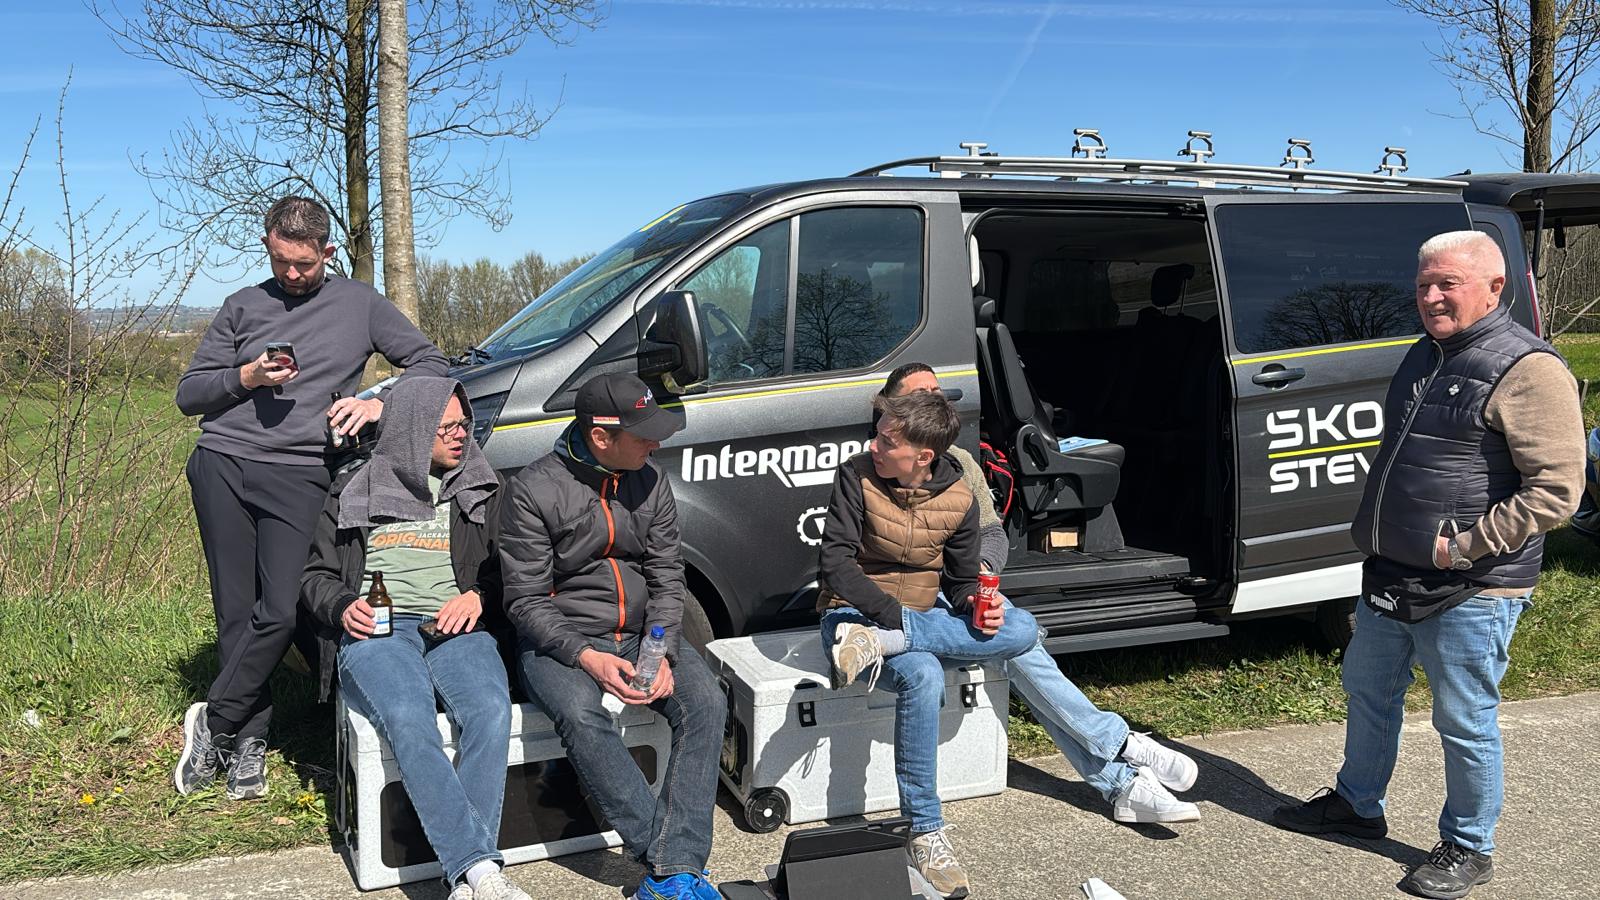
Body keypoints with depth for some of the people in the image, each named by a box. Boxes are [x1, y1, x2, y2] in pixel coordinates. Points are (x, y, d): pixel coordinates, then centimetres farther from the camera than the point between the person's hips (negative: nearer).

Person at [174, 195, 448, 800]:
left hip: (299, 476, -2)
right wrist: (245, 378, -5)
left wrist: (379, 404, -8)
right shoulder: (243, 306, 16)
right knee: (236, 613, 0)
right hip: (222, 464, 2)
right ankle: (248, 743, 10)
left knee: (281, 612, -14)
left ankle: (214, 722, 5)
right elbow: (188, 395, 15)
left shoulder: (359, 304, 12)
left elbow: (430, 364, 10)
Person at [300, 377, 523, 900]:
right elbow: (317, 576, 22)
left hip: (456, 630, 1)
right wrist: (342, 606, -1)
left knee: (491, 710, -35)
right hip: (375, 632, -1)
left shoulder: (480, 492, 23)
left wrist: (479, 596, -3)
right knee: (407, 718, -36)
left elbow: (505, 570, 19)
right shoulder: (353, 494, 21)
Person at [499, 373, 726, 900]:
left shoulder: (650, 482, 3)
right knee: (581, 715, -34)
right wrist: (586, 657, -24)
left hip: (638, 634, 4)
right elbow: (525, 600, -10)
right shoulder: (533, 491, -11)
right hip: (558, 640, -4)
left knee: (705, 701, -22)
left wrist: (663, 653, -13)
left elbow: (667, 578, 3)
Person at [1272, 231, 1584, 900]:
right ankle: (1357, 805, 40)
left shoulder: (1527, 370, -16)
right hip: (1390, 577, 9)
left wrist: (1463, 547, -20)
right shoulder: (1425, 356, 11)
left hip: (1470, 592, -8)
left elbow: (1557, 490, -21)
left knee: (1464, 722, 5)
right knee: (1368, 690, 20)